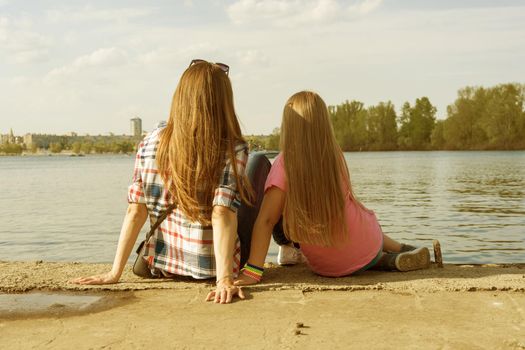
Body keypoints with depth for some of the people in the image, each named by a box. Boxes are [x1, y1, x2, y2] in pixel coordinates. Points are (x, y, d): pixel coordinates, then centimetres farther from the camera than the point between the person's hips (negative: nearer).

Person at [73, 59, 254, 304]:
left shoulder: (151, 143, -9)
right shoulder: (233, 150, -18)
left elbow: (135, 211, -10)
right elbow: (222, 214, -27)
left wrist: (115, 272, -6)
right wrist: (225, 279, -29)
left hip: (162, 265, 3)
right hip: (212, 266, -3)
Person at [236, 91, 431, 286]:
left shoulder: (284, 164, -17)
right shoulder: (336, 156, -8)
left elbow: (266, 220, -21)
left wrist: (253, 271, -21)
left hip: (325, 268, -3)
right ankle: (401, 250, 29)